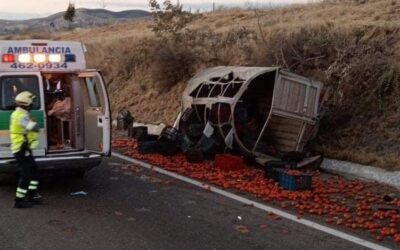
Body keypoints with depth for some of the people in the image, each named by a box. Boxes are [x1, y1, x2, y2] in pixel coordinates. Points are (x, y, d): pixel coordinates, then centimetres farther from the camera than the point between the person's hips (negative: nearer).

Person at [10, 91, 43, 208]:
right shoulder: (22, 115, -20)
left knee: (33, 171, 17)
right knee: (26, 175, -5)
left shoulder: (17, 114, 14)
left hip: (23, 149, 11)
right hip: (22, 150, -11)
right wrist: (32, 122, -11)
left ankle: (31, 196, 25)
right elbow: (34, 127, -32)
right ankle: (19, 201, 0)